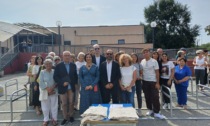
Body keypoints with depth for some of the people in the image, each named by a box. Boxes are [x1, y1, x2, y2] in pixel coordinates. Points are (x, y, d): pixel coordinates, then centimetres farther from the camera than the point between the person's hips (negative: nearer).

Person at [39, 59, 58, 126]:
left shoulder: (54, 71, 2)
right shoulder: (42, 72, 0)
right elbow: (41, 82, -7)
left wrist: (52, 87, -16)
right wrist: (47, 88, -17)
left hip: (53, 91, 1)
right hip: (45, 91, 0)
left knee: (54, 105, 6)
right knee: (45, 106, 6)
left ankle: (54, 119, 19)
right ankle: (46, 119, 20)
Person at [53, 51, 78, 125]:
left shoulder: (73, 65, 6)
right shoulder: (58, 66, -2)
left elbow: (75, 75, 11)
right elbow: (55, 77, -7)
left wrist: (74, 83, 0)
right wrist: (62, 83, -15)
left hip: (71, 87, 2)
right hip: (63, 87, -2)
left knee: (71, 102, 10)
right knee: (64, 103, 7)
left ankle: (71, 116, 27)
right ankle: (65, 118, 19)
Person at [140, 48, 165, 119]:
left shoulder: (154, 61, -8)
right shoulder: (142, 61, 4)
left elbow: (157, 72, -7)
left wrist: (157, 83, -11)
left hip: (153, 81, -4)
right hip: (145, 81, 4)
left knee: (155, 97, -2)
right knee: (147, 97, 11)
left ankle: (156, 112, 7)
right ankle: (150, 110, 26)